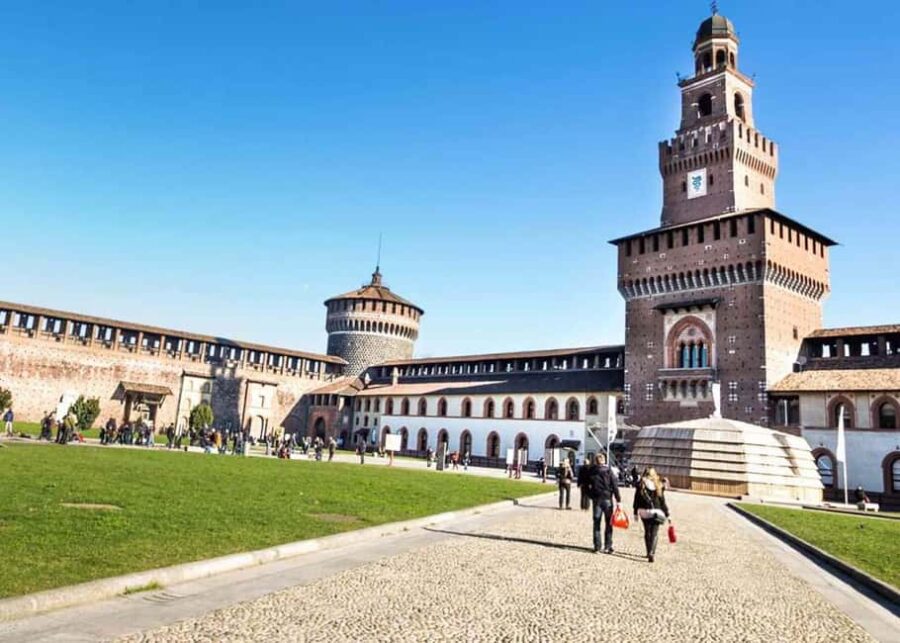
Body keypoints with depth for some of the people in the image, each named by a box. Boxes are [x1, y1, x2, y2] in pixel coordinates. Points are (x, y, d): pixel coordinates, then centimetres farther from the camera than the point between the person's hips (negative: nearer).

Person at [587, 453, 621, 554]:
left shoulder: (591, 471, -1)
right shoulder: (608, 470, -7)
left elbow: (587, 485, 1)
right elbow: (614, 486, -9)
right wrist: (618, 500, -6)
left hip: (596, 499, 2)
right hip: (607, 499, -2)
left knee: (596, 523, 8)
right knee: (609, 523, 9)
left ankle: (597, 546, 6)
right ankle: (607, 546, 8)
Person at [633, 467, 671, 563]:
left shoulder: (640, 485, 0)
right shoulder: (659, 486, -1)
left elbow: (636, 500, 1)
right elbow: (663, 502, 1)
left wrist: (635, 513, 9)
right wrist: (667, 515, 8)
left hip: (644, 512, 1)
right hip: (656, 512, -1)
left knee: (647, 532, 16)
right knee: (654, 533, 1)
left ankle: (649, 552, 24)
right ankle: (651, 553, -15)